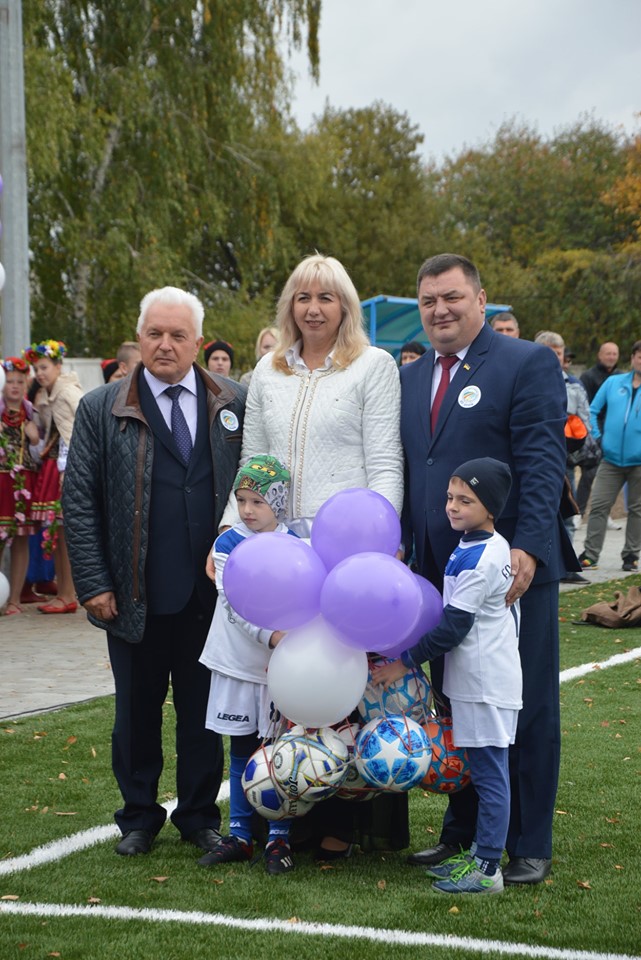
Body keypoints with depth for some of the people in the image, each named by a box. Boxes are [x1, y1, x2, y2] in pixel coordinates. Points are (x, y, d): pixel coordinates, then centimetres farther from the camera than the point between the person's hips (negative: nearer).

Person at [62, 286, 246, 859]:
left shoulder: (234, 404, 5)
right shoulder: (102, 410, 1)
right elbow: (79, 502, -1)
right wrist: (94, 584, -6)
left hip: (211, 592, 1)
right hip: (135, 593, -1)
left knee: (202, 709, 10)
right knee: (137, 709, 10)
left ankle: (200, 816, 24)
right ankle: (139, 817, 24)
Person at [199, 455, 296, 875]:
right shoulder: (230, 544, -3)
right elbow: (235, 603, -14)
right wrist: (270, 635, -28)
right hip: (240, 662, 0)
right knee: (242, 749, 10)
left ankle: (279, 838, 13)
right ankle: (240, 836, 19)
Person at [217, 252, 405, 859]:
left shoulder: (374, 366, 3)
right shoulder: (268, 373, 16)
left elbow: (385, 464, -3)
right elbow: (250, 464, 18)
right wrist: (228, 531, 6)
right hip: (279, 545, 4)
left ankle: (343, 821, 5)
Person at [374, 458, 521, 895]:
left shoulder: (473, 560, -19)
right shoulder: (496, 548, 11)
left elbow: (453, 626, -19)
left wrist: (406, 661, -11)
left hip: (485, 685, -10)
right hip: (490, 675, 10)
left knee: (489, 773, -5)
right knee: (486, 771, 14)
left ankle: (487, 869, 0)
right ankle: (480, 853, 21)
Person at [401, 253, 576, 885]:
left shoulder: (528, 364, -5)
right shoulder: (411, 378, 14)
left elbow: (543, 464, -13)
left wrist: (527, 549, -22)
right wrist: (397, 544, 4)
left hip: (512, 571, -6)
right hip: (440, 571, 6)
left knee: (527, 711, 4)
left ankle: (530, 847, 13)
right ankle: (462, 833, 25)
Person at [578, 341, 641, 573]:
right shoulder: (613, 383, 7)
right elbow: (593, 411, 14)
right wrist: (596, 436, 3)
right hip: (612, 459, 2)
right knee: (599, 506, -2)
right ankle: (590, 555, 2)